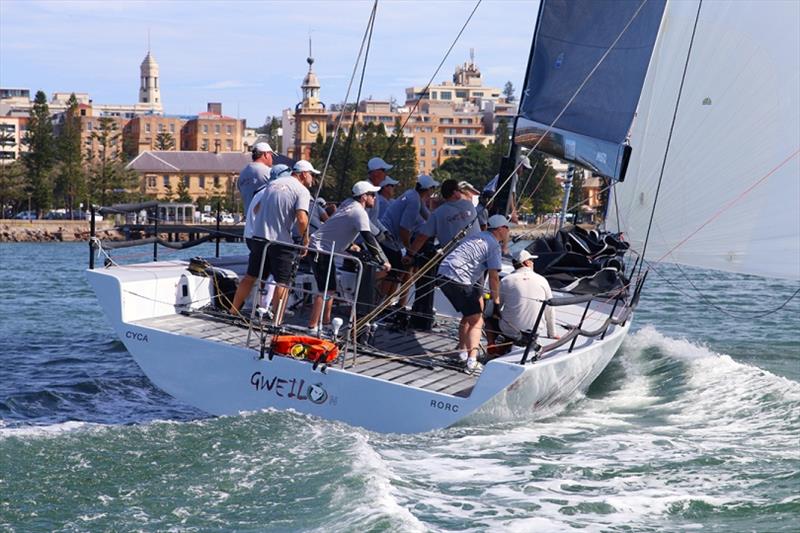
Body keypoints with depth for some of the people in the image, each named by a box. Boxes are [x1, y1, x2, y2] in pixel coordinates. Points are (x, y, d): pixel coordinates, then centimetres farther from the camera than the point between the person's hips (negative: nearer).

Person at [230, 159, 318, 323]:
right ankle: (276, 321, -4)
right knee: (282, 283, 1)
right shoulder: (302, 191, -6)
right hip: (281, 242, -6)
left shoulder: (274, 183, 13)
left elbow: (256, 209, 18)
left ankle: (232, 312, 22)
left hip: (258, 237, 6)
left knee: (250, 277, 16)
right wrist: (305, 240, -6)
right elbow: (302, 220, -19)